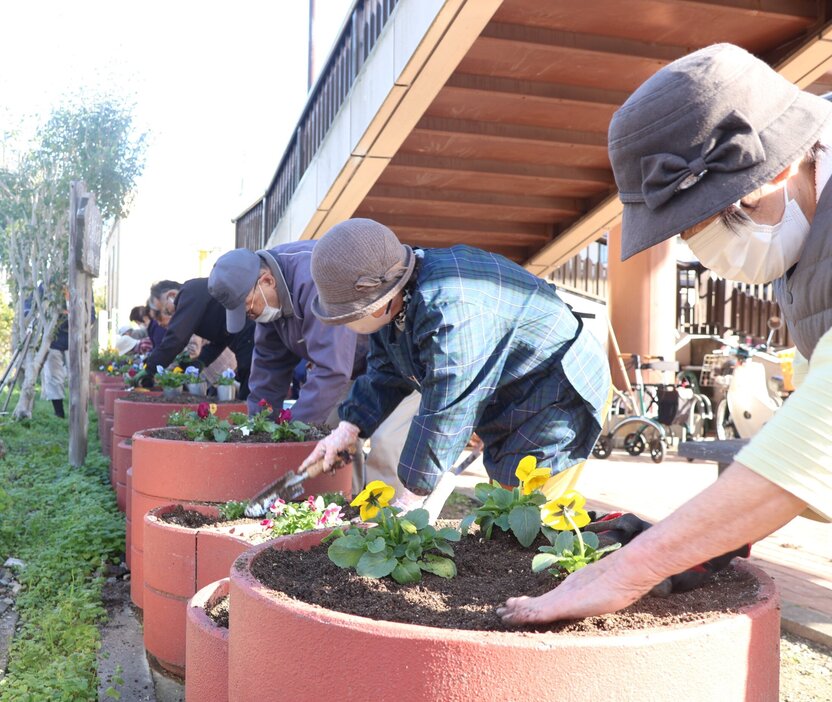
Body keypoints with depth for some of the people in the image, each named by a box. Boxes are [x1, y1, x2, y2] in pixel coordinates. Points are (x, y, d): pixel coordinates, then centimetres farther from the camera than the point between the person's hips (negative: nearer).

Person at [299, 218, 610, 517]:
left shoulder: (450, 311, -40)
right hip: (503, 391, 9)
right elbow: (386, 375, 5)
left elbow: (446, 412, -36)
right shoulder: (392, 304, -8)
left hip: (560, 386, -9)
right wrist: (346, 430, -8)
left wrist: (411, 498, -29)